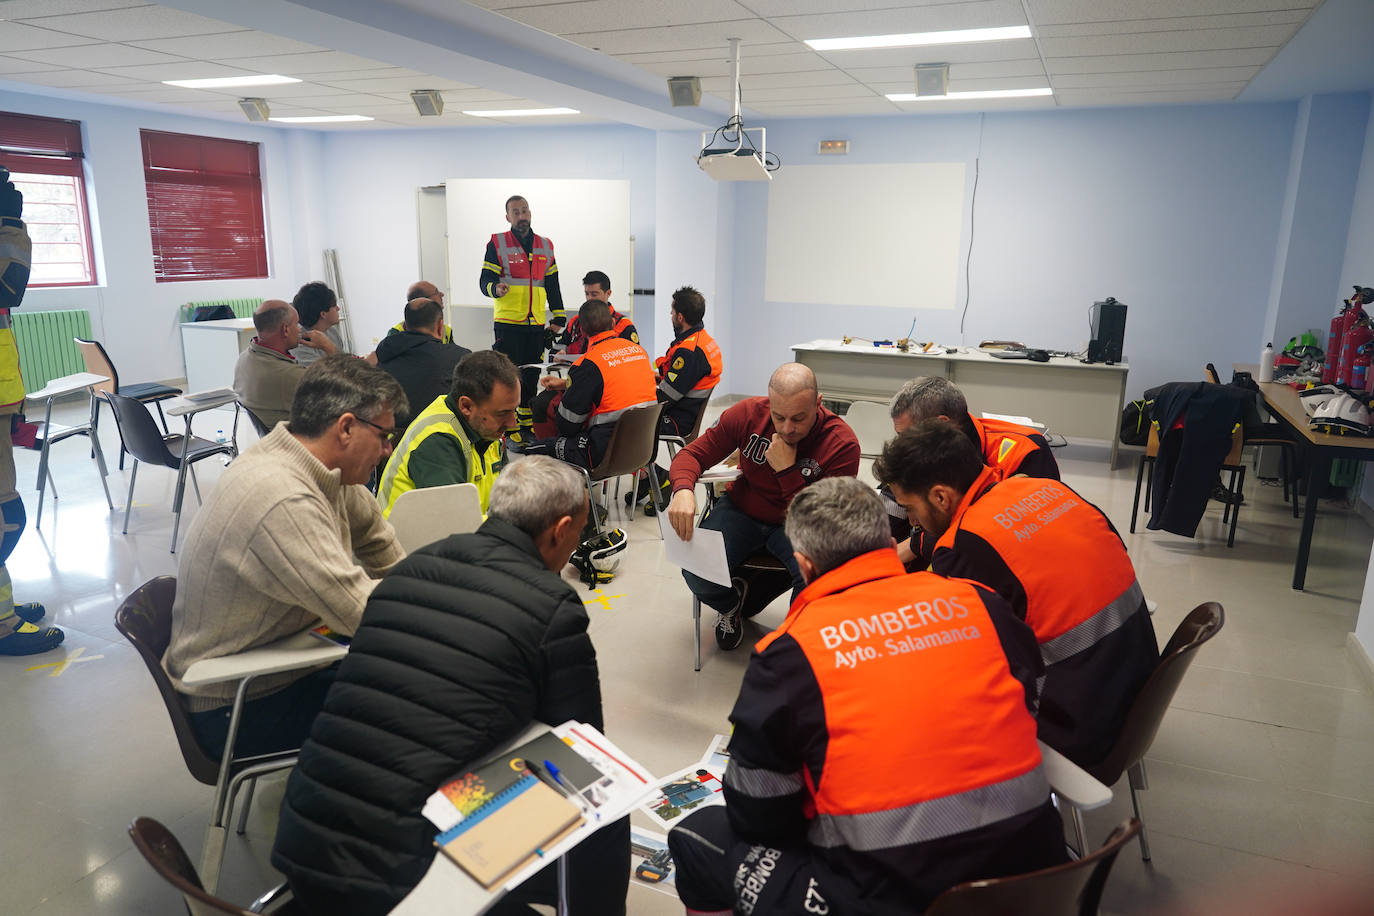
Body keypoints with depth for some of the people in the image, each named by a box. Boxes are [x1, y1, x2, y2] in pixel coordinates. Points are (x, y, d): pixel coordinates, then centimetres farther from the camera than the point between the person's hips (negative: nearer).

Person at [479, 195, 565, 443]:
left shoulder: (545, 246, 14)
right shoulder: (497, 244, 1)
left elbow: (553, 286, 18)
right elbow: (485, 280, -4)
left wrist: (558, 319, 12)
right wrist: (495, 288, -27)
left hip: (536, 324, 4)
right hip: (507, 323, -4)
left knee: (531, 377, 8)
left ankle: (528, 426, 16)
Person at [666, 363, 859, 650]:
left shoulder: (842, 443, -23)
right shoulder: (748, 413, -16)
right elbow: (692, 454, -8)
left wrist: (787, 471, -32)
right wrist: (683, 490, -31)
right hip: (742, 511, 2)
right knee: (697, 575, -24)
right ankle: (731, 604, 17)